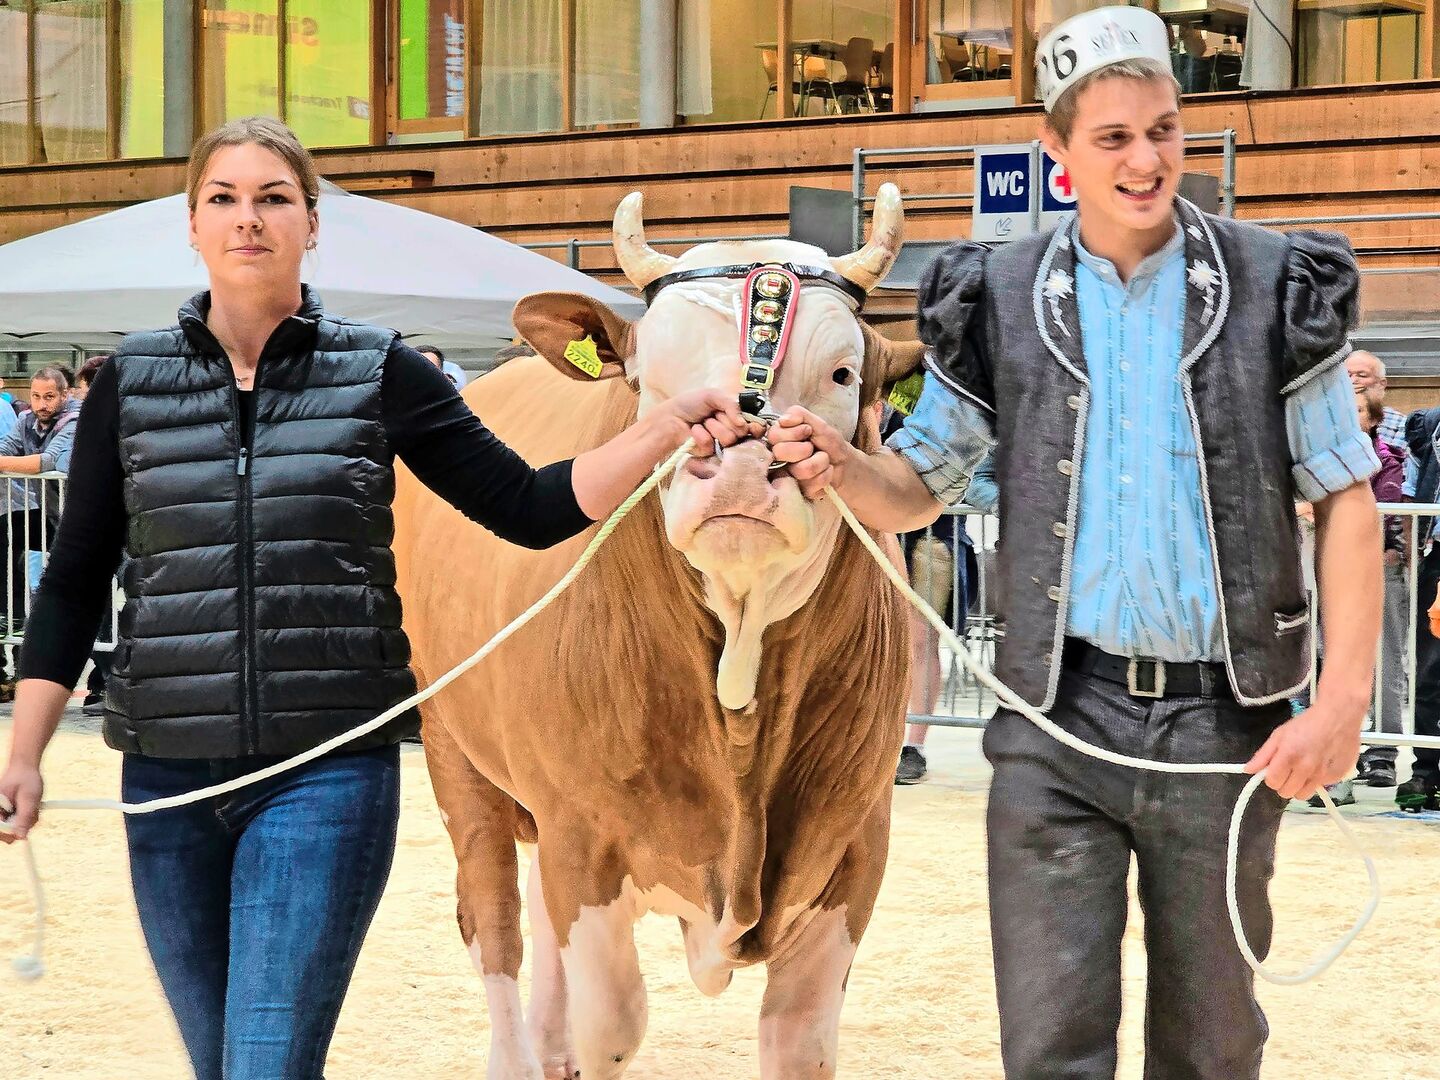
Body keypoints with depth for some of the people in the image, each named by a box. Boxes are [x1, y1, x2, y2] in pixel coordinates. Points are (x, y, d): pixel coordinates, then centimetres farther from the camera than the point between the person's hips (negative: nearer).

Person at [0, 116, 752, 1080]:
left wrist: (666, 429, -12)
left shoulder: (379, 374, 2)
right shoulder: (130, 383, 6)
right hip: (170, 776, 3)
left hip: (329, 771, -3)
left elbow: (530, 509, 1)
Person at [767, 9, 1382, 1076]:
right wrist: (840, 466, -14)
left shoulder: (1275, 289, 0)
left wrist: (1344, 698, -10)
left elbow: (1347, 500, 1)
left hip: (1225, 722, 0)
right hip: (1058, 723, 0)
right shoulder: (1000, 301, 3)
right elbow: (921, 489, 10)